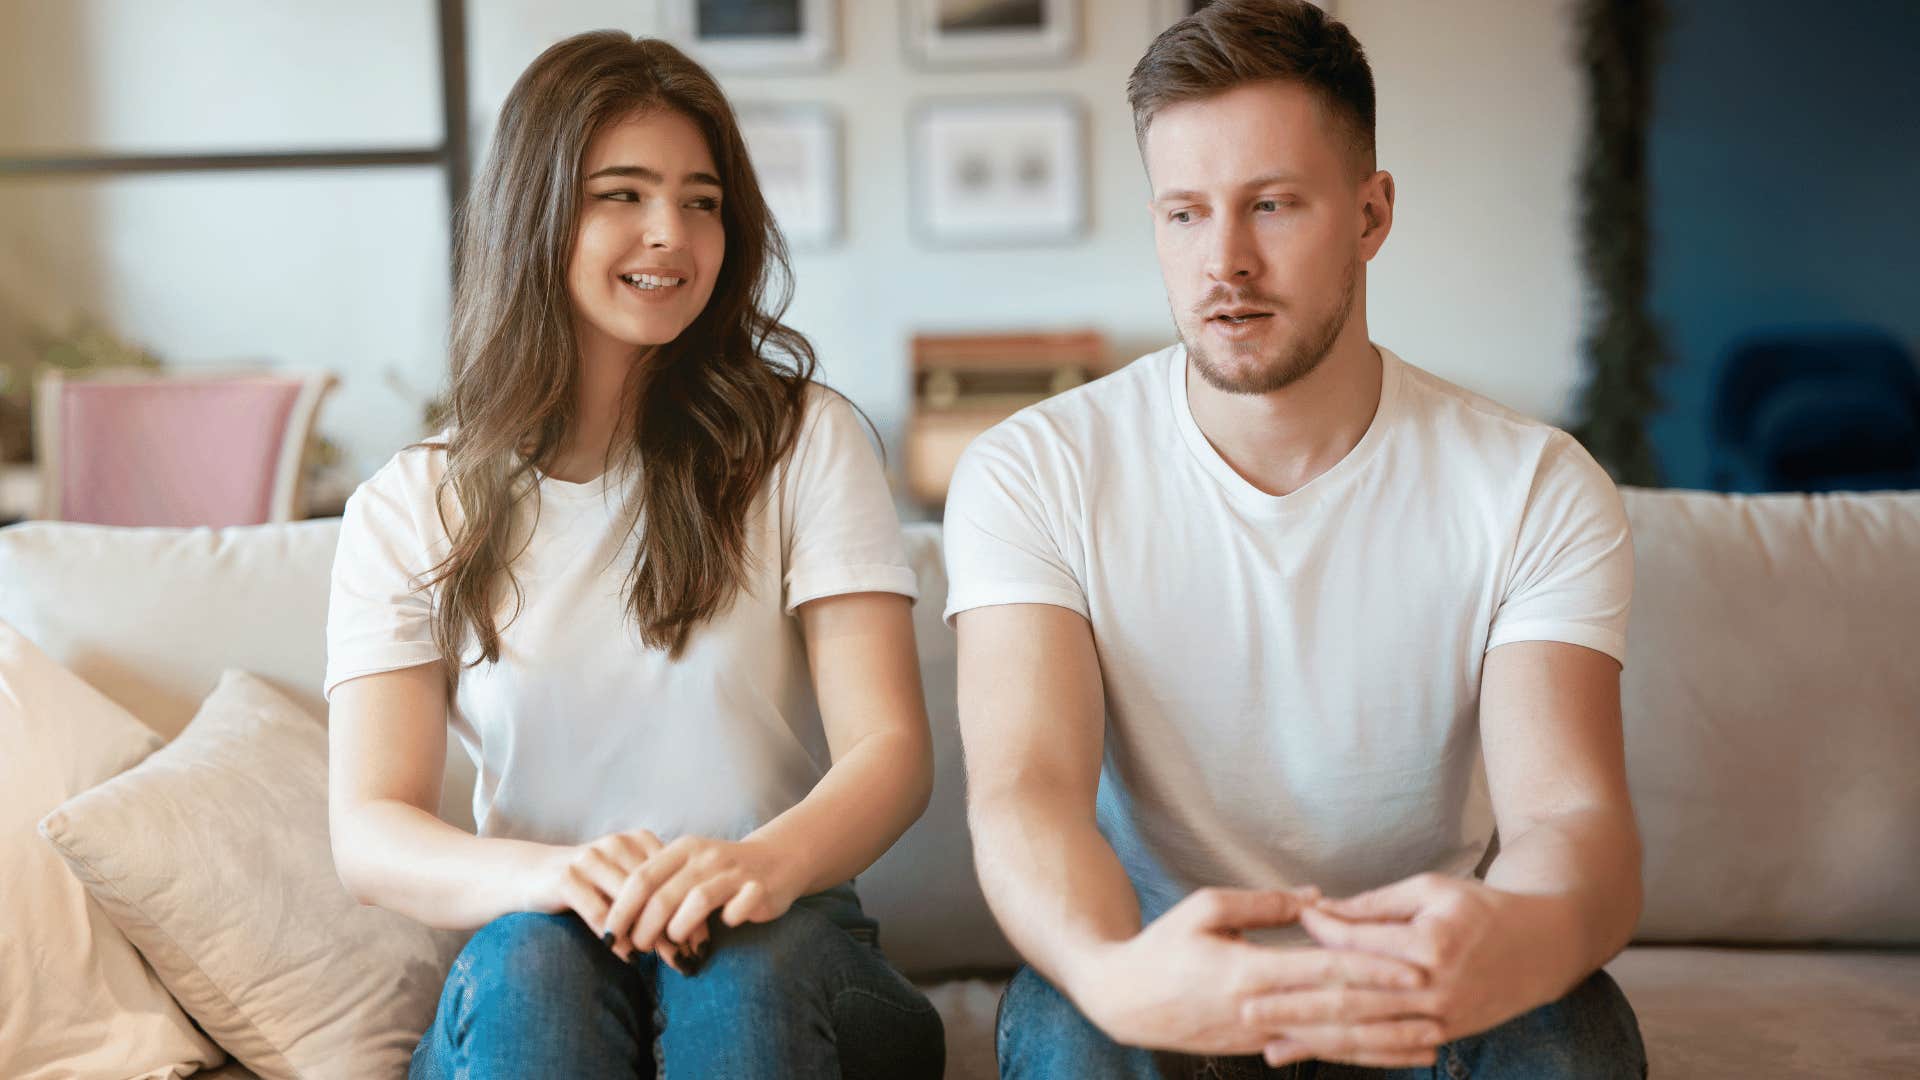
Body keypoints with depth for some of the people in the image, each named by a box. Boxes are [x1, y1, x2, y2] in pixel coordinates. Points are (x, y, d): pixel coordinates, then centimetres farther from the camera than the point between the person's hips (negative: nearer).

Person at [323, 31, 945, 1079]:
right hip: (526, 991, 1)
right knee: (532, 956, -33)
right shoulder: (407, 511, 5)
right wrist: (545, 875, -28)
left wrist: (769, 858, -30)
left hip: (781, 954, 0)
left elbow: (890, 747, -7)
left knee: (753, 954, -34)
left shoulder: (804, 442, 3)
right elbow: (368, 833, -5)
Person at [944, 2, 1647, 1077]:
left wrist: (1526, 935, -46)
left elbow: (1574, 814, -19)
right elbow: (1024, 788, -21)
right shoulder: (1031, 474, -8)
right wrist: (1111, 972, -46)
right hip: (1160, 989, 0)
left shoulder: (1536, 491, -6)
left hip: (1417, 993, 1)